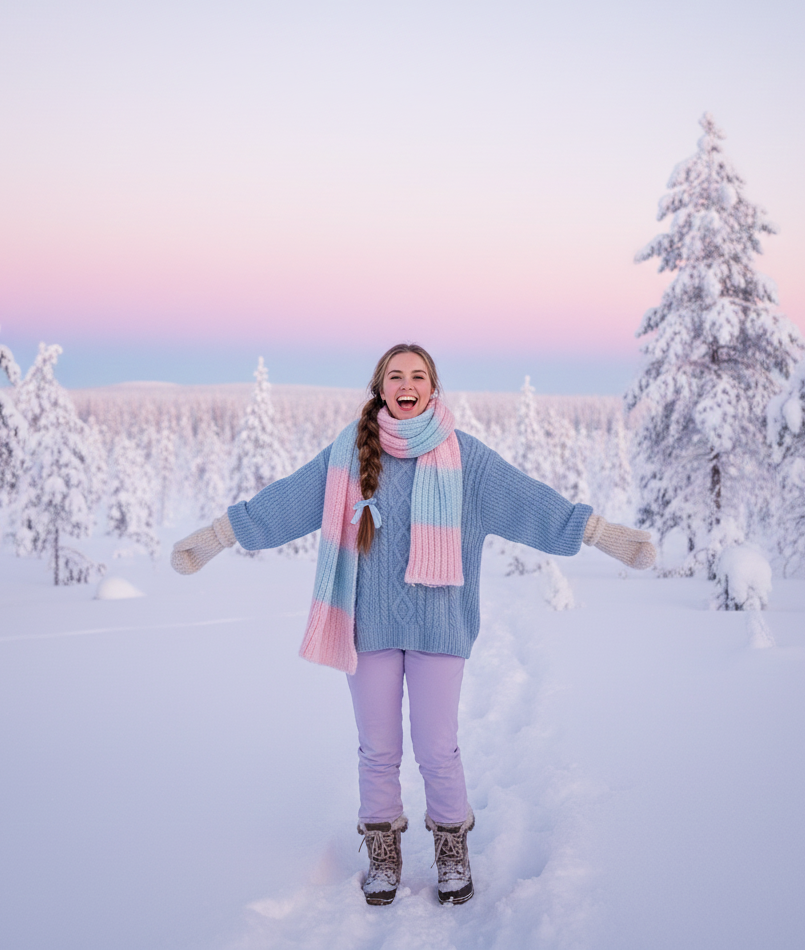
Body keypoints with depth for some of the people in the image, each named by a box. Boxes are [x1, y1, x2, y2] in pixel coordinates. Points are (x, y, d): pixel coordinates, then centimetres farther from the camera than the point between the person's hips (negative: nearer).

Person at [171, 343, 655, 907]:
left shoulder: (463, 456, -1)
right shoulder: (349, 454, 2)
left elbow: (529, 501, -3)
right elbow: (283, 502, 5)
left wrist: (607, 536, -6)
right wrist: (215, 537, 5)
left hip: (437, 625, -1)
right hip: (369, 625, 1)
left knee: (437, 749, 3)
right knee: (378, 751, 10)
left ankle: (453, 851, 26)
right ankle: (383, 854, 28)